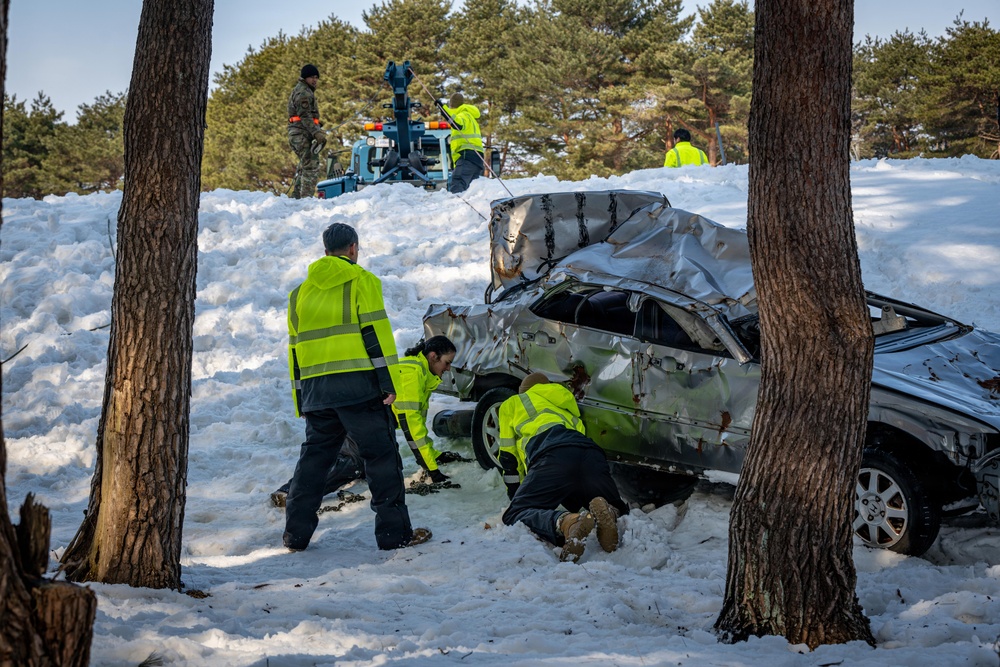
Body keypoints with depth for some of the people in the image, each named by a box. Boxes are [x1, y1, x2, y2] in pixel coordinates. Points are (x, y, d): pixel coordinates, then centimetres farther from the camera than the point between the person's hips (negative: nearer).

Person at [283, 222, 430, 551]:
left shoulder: (302, 291, 18)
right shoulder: (360, 280, 1)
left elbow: (295, 346, 20)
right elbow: (375, 332, -9)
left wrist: (299, 398, 24)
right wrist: (388, 381, -10)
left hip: (316, 389, 5)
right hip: (357, 385, -5)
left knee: (314, 457, 16)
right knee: (381, 455, 0)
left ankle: (296, 533, 16)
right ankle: (394, 532, -2)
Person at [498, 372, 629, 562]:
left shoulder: (511, 404, 33)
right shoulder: (568, 405, 46)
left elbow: (509, 458, 28)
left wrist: (515, 495, 37)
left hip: (552, 456, -4)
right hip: (591, 452, 5)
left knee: (516, 515, -4)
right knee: (618, 511, 23)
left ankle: (566, 522, -36)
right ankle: (608, 513, -18)